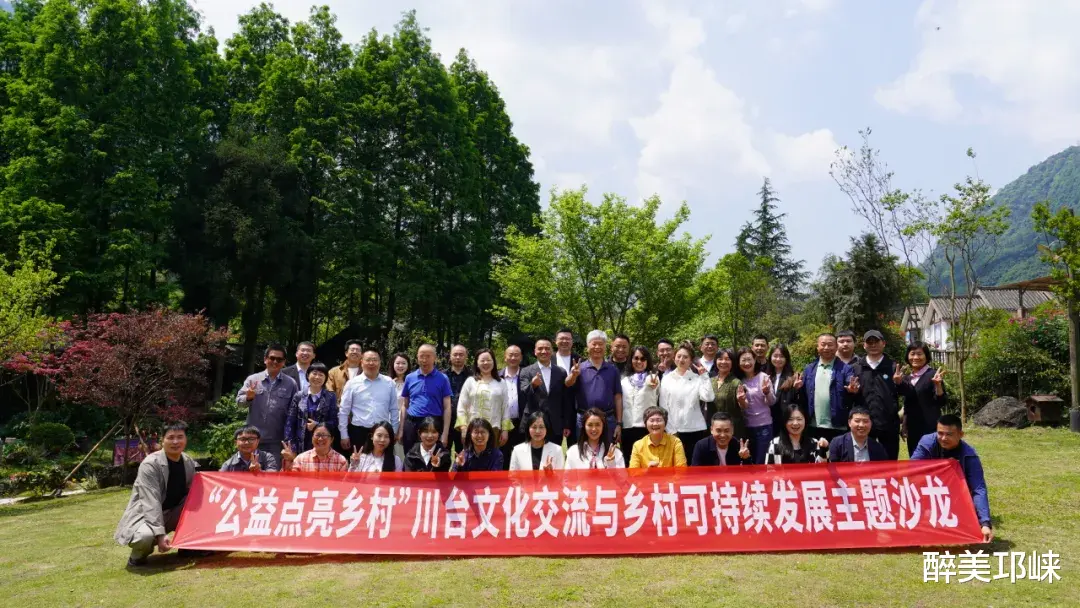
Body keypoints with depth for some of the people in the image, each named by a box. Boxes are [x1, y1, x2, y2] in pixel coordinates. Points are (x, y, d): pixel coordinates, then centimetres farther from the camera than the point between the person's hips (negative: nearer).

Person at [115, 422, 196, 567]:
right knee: (146, 536, -39)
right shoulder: (150, 464, -21)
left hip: (172, 514, 6)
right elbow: (151, 502, -29)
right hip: (145, 516, -6)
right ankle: (138, 555, -1)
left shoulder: (189, 463, -1)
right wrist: (160, 534, -36)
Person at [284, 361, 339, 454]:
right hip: (301, 444, 1)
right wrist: (290, 444, -1)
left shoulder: (330, 397, 4)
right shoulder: (298, 396, 7)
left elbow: (334, 422, 2)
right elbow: (290, 421, 6)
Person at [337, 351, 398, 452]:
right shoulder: (352, 383, -1)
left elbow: (394, 409, 8)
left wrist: (394, 432, 8)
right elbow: (343, 411, 1)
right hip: (359, 432, -1)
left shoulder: (389, 383, 3)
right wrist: (344, 435, -1)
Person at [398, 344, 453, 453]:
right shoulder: (409, 378, 7)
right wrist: (401, 429, 5)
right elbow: (404, 405, 12)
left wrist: (445, 434, -9)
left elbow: (447, 407, -2)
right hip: (411, 424, 3)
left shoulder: (443, 378, -1)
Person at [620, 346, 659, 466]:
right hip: (627, 429, 4)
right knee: (629, 463, 7)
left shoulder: (653, 377, 1)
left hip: (647, 428, -4)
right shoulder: (625, 380, 13)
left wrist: (652, 386, -48)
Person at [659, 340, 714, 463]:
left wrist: (704, 375, -7)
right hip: (675, 431, 0)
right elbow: (663, 407, 2)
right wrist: (671, 430, -4)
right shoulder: (667, 379, 4)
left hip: (696, 430, 0)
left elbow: (708, 397, -12)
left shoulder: (697, 378, 5)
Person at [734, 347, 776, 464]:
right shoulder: (739, 381, 1)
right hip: (746, 426, 3)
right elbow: (742, 408, 3)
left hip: (764, 425, -3)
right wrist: (741, 401, -20)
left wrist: (767, 392, -25)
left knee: (762, 461, 2)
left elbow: (772, 402, -4)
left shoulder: (763, 377, -6)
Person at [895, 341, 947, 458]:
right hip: (912, 429, 6)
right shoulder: (906, 378, 12)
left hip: (930, 428, -6)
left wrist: (938, 384, -25)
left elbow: (941, 402, -11)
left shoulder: (933, 374, -6)